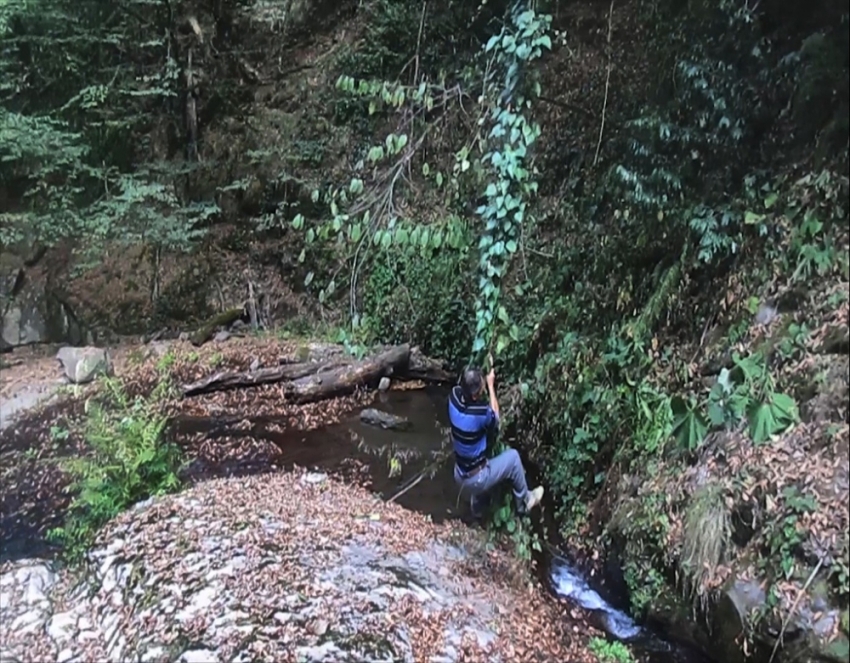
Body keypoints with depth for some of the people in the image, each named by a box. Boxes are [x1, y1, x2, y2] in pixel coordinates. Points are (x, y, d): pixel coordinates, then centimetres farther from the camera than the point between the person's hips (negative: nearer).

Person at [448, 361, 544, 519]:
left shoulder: (454, 395, -16)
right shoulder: (480, 412, -30)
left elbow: (462, 386, 11)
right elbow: (495, 420, -5)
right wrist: (491, 385, -4)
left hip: (459, 478, 6)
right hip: (475, 481, -6)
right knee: (513, 456, 10)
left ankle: (477, 508, 48)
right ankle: (524, 501, 28)